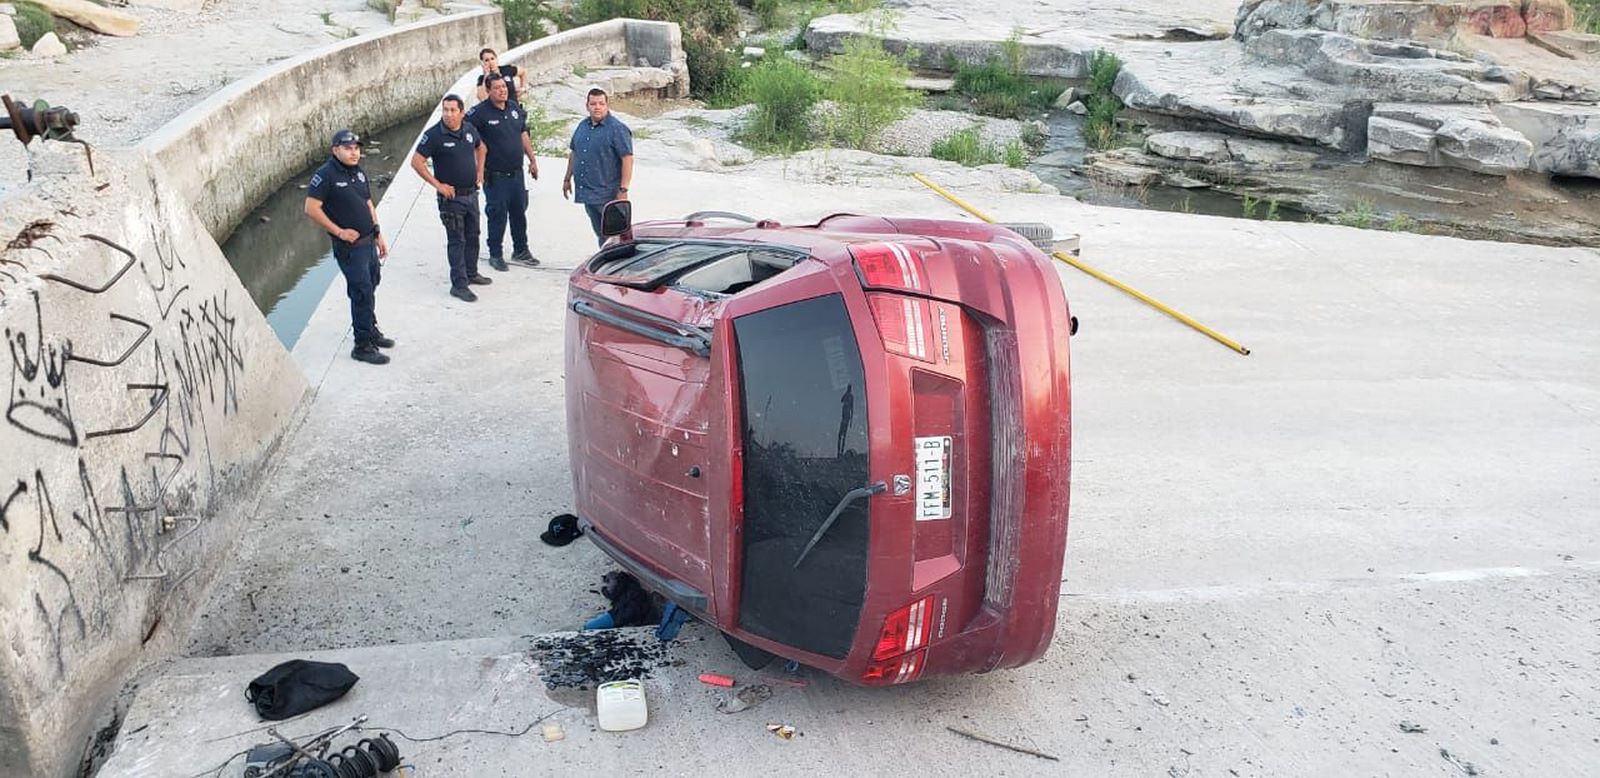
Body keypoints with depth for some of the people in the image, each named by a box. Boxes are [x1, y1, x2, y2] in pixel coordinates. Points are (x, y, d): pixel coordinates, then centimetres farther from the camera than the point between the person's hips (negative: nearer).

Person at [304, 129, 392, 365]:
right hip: (349, 246, -8)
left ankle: (372, 331, 36)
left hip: (369, 241, 8)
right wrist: (339, 232, -17)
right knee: (362, 292, -6)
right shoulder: (326, 174, -15)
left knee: (370, 288, 19)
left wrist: (378, 235, 16)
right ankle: (362, 345, 3)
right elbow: (311, 208, -19)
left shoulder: (359, 172, 10)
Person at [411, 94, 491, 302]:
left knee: (472, 236, 18)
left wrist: (480, 171, 13)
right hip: (451, 196, -6)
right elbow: (416, 162, -16)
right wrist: (438, 185, -17)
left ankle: (471, 273, 35)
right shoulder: (434, 135, -17)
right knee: (456, 241, -2)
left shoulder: (469, 129, 1)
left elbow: (480, 148, 23)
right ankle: (458, 285, 4)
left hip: (472, 193, 6)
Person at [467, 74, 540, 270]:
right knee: (497, 215, 1)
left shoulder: (515, 108, 7)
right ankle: (495, 254, 13)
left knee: (519, 211, 13)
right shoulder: (480, 112, -12)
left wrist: (533, 160, 15)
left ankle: (521, 250, 28)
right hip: (495, 176, -5)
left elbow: (523, 136, 16)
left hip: (517, 173, 6)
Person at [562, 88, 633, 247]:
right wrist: (567, 179, 21)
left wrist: (623, 189, -20)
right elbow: (573, 152, 22)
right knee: (600, 232, 14)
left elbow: (627, 159, -15)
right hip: (587, 192, 7)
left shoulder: (617, 129, -10)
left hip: (608, 194, -7)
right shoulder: (582, 125, 12)